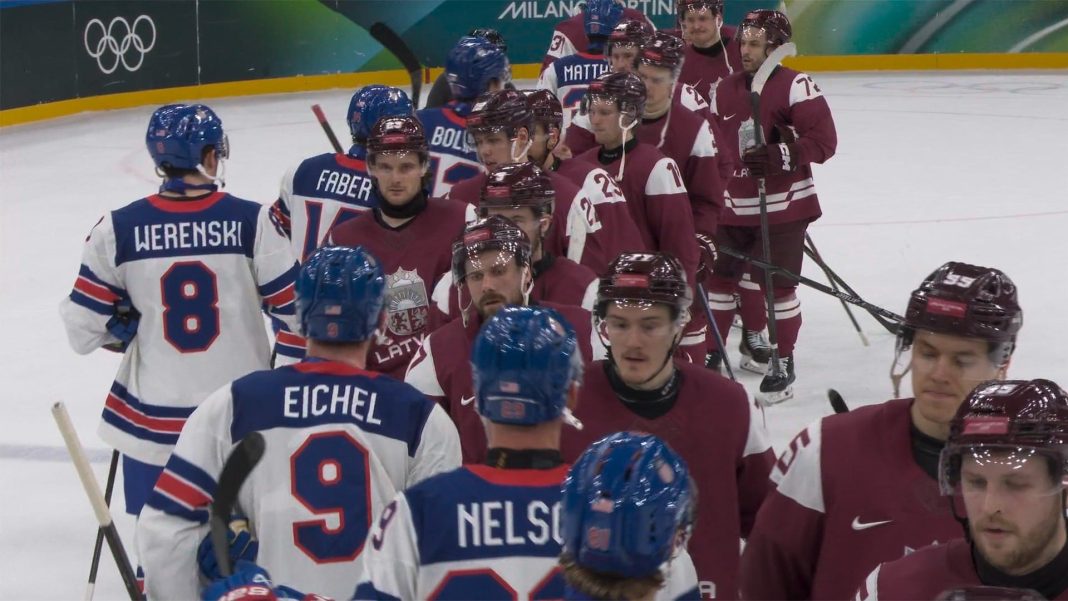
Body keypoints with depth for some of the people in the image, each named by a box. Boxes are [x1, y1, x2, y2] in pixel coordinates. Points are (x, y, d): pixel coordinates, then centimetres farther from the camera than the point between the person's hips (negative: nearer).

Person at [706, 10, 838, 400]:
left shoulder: (796, 87, -12)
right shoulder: (725, 91, 8)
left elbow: (824, 141, -16)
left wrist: (778, 157, -27)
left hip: (784, 205, -6)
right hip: (735, 205, 6)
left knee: (778, 284, -2)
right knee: (720, 277, 12)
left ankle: (784, 365, 12)